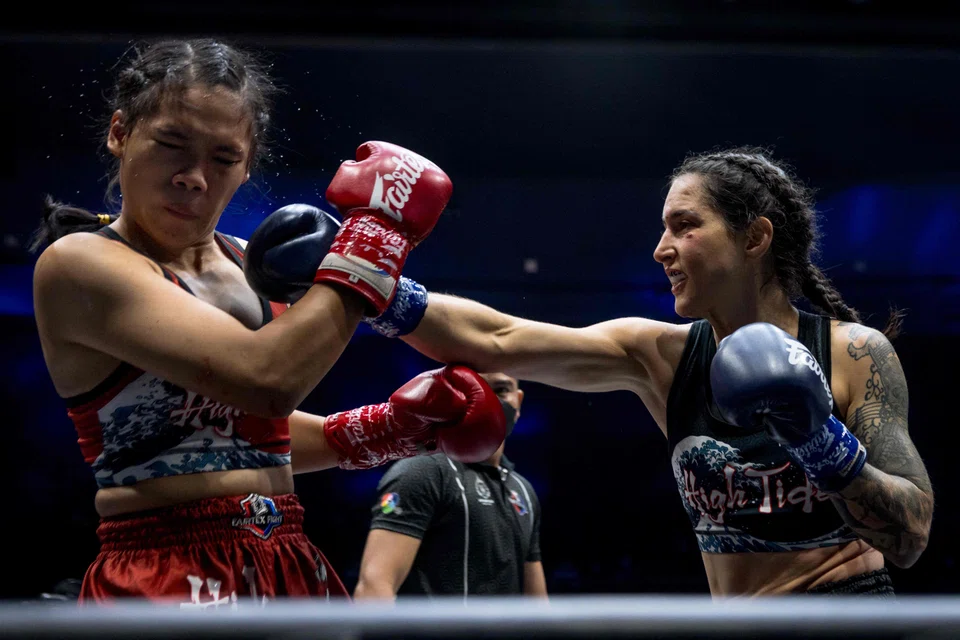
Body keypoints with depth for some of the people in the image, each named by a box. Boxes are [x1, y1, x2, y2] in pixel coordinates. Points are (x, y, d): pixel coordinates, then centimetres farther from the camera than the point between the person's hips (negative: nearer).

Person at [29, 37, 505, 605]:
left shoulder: (250, 265, 10)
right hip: (168, 580, -7)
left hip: (288, 568, 7)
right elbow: (267, 377, -24)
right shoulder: (78, 263, -12)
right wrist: (378, 231, -16)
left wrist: (398, 424, 7)